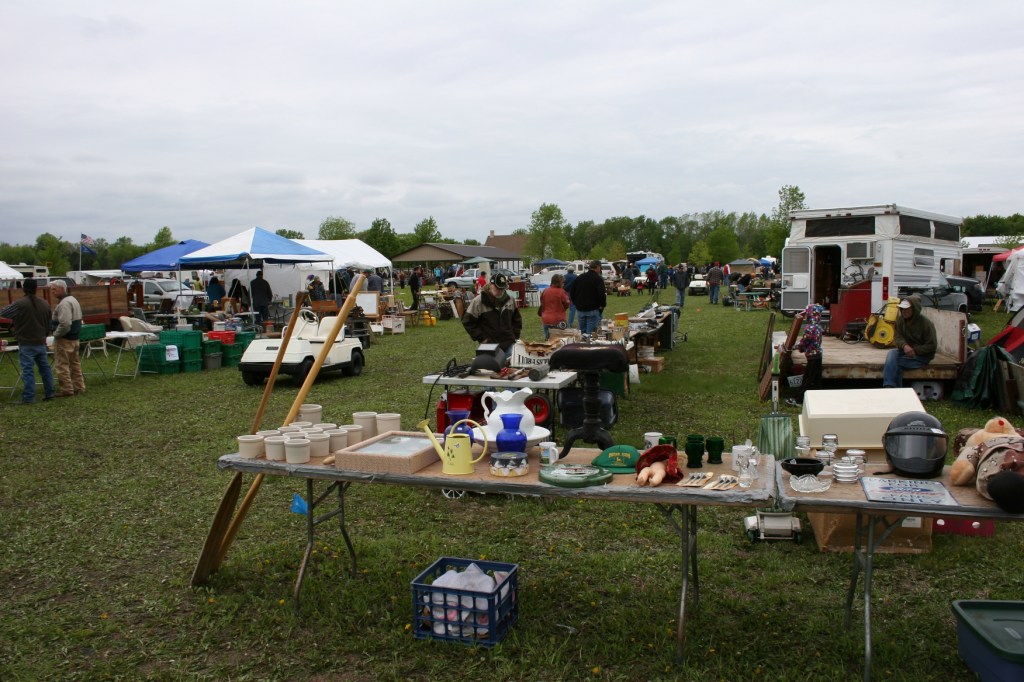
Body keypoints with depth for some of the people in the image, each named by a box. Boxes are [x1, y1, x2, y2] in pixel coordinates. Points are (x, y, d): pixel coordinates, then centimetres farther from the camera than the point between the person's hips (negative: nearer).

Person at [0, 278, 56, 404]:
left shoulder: (19, 304, -14)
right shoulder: (45, 304, 3)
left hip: (26, 343, -5)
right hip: (41, 342, 5)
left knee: (28, 370, -3)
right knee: (45, 367, 14)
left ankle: (28, 397, -2)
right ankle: (49, 393, 19)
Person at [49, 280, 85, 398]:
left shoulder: (64, 303, -19)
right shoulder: (72, 299, 14)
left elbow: (65, 324, -28)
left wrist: (56, 334, -13)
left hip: (64, 339, -10)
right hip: (74, 338, 10)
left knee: (62, 365, -3)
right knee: (75, 363, 16)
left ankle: (67, 390, -1)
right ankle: (79, 387, 21)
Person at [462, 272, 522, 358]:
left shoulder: (510, 300, 7)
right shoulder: (478, 301, -7)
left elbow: (517, 319, 21)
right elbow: (468, 322, -4)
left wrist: (515, 336, 10)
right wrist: (481, 338, -6)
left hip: (509, 344, 4)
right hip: (489, 346, -4)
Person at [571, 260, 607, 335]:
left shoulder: (579, 278, 9)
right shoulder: (598, 279, -10)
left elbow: (572, 293, 12)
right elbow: (601, 294, -18)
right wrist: (602, 305, -3)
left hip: (580, 309, 6)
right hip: (593, 309, -6)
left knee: (582, 331, 13)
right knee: (591, 333, -3)